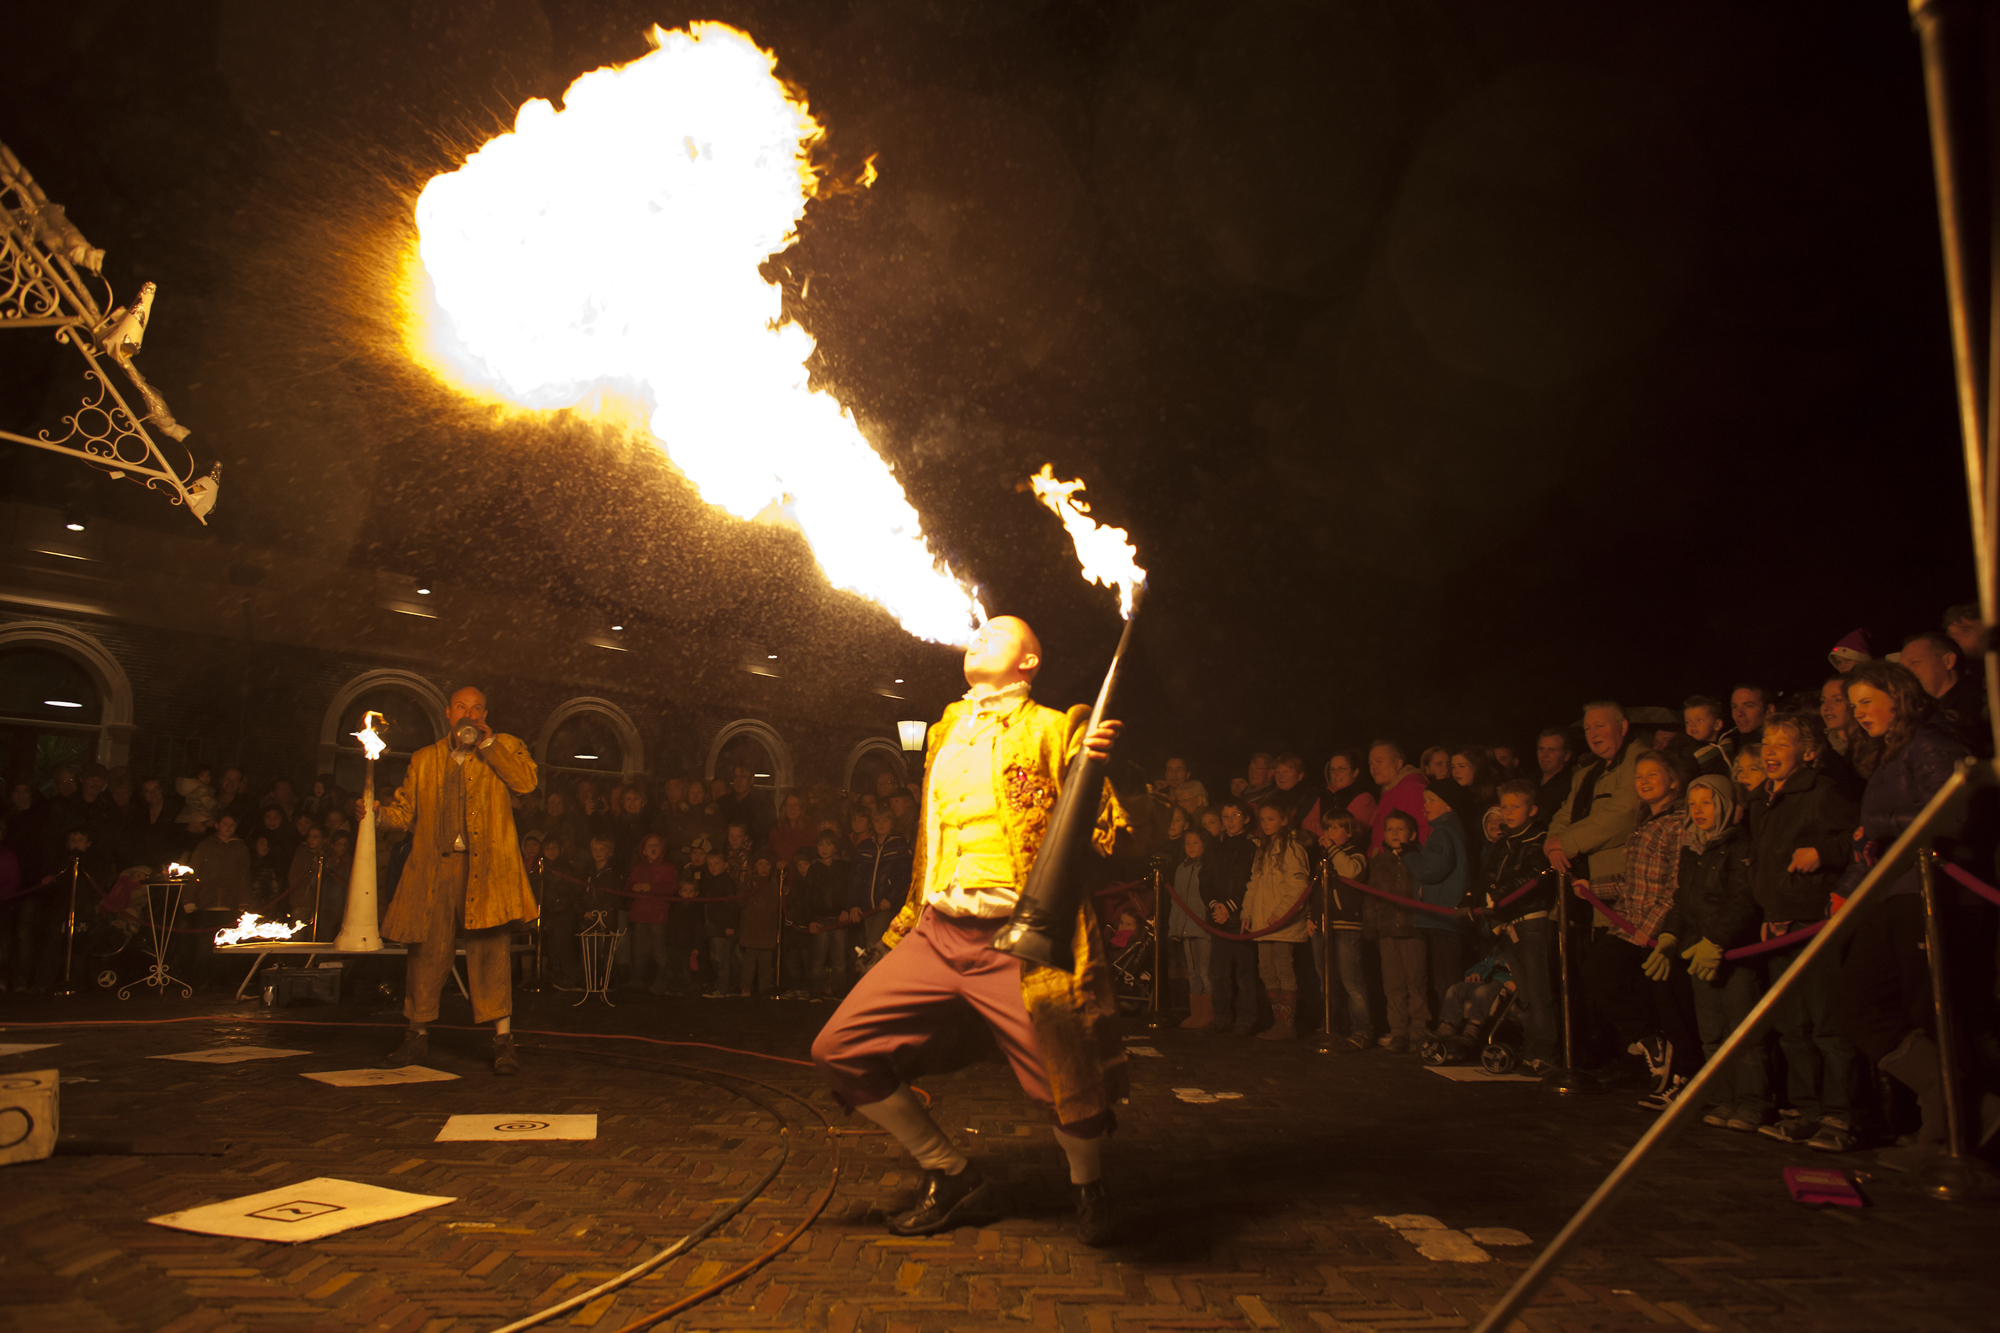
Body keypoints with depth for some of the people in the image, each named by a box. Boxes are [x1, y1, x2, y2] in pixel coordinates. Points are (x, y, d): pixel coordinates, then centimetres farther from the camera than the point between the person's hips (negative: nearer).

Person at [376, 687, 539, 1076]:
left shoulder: (504, 748, 12)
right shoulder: (424, 760, 21)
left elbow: (526, 780, -7)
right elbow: (405, 810, 16)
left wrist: (487, 743, -6)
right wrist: (378, 812, -5)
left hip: (485, 866, -3)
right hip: (434, 868, 3)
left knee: (490, 948, -9)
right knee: (427, 951, 7)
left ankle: (503, 1040, -6)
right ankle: (418, 1034, 25)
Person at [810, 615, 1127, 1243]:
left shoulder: (1053, 729, 1)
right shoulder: (947, 731, 19)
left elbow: (1102, 837, -8)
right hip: (937, 934, 6)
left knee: (1067, 1077, -11)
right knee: (838, 1050, -1)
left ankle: (1088, 1188, 27)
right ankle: (950, 1175, 18)